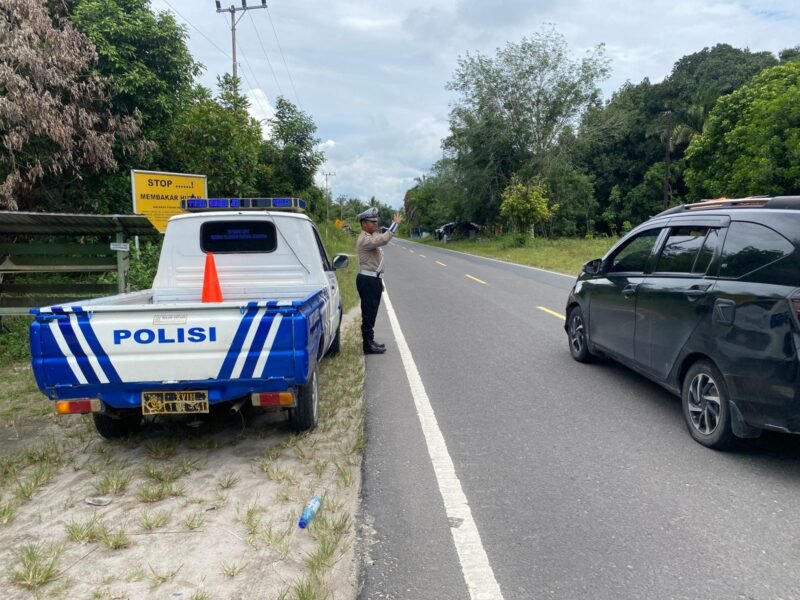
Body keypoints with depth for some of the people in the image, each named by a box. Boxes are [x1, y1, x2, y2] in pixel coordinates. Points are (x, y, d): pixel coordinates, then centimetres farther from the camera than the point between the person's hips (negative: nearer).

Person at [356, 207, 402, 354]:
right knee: (368, 313, -6)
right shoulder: (365, 240, -16)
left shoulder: (372, 238, 17)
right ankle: (368, 345, -1)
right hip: (367, 280, -10)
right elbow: (384, 239, -34)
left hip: (373, 279, 10)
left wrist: (379, 281, 23)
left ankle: (369, 341, 24)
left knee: (371, 313, 15)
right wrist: (395, 223, -26)